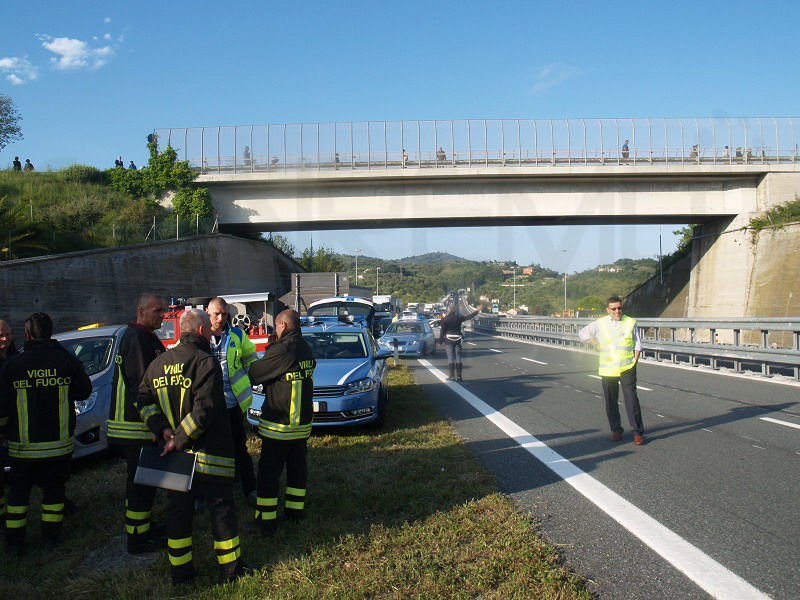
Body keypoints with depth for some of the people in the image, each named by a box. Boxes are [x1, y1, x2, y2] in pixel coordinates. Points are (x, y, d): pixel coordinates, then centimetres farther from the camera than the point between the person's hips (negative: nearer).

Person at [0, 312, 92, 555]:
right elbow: (84, 391, 2)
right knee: (53, 489, 15)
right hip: (59, 443, 1)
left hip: (23, 445, -1)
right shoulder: (67, 359, -7)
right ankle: (50, 536, 20)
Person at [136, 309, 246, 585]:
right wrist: (180, 439, -15)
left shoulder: (158, 363, 8)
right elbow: (204, 409, -23)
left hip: (174, 455, 6)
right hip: (209, 454, -6)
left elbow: (143, 401, 9)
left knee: (178, 511, 14)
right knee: (221, 510, 6)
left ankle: (180, 572, 23)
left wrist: (162, 428, 0)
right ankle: (230, 570, 16)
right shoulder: (205, 362, -15)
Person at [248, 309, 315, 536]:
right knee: (297, 466, 18)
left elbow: (254, 374, -13)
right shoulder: (306, 349, 6)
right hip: (303, 422, 8)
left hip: (279, 424, -8)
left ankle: (266, 520, 6)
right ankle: (295, 509, 27)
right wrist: (273, 347, 12)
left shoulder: (282, 350, -20)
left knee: (268, 472, 1)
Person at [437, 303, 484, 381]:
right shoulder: (459, 317, -1)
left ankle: (452, 376, 0)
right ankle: (459, 376, 5)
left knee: (450, 357, 1)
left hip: (448, 340, -2)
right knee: (458, 357, 6)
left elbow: (442, 331, -7)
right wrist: (477, 310, 18)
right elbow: (469, 316, 7)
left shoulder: (445, 319, -7)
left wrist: (440, 341, -1)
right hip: (457, 340, 2)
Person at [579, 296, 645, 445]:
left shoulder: (631, 322, 3)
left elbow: (637, 345, 8)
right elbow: (583, 333, 17)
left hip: (627, 369, -2)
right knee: (611, 402, 8)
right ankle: (616, 430, 21)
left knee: (632, 400, -6)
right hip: (608, 370, 2)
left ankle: (638, 432, 1)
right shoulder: (600, 324, 5)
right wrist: (598, 345, 9)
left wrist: (634, 361, -1)